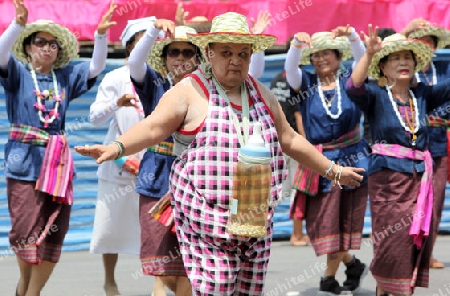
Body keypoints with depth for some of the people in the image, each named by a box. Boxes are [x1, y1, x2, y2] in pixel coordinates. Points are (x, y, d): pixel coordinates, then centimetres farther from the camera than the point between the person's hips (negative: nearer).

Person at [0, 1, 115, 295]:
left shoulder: (65, 77, 13)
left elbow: (96, 67, 6)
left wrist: (101, 34, -11)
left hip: (58, 163, 4)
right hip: (24, 161, -4)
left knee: (53, 233, 2)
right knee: (26, 231, -5)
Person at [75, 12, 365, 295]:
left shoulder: (262, 94, 14)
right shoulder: (190, 92, -4)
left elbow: (289, 139, 24)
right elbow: (152, 128, -15)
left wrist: (333, 170, 29)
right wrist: (117, 147, -33)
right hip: (208, 227, -6)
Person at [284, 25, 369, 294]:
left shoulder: (349, 80, 4)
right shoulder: (306, 84, 5)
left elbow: (363, 60, -11)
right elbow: (290, 69, -13)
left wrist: (352, 36, -29)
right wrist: (298, 44, -32)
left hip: (351, 159, -1)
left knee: (345, 218, 2)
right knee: (322, 220, 0)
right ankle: (353, 264, 21)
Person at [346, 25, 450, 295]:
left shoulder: (423, 94, 9)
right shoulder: (376, 95, -3)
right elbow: (354, 88, -23)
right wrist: (369, 54, -36)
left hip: (420, 177, 4)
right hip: (388, 177, -4)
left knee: (418, 240, 4)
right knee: (392, 242, -6)